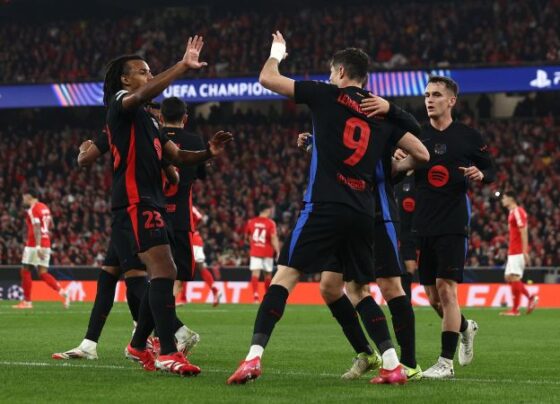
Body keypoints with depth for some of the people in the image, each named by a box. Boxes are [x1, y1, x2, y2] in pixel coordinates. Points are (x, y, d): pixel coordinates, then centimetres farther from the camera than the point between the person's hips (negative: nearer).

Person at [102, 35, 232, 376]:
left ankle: (139, 345, 26)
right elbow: (144, 94, -26)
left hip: (152, 204, 10)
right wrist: (183, 67, -33)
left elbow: (177, 157, 19)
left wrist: (208, 153, 0)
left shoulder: (148, 119, 25)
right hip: (136, 203, -10)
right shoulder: (120, 104, -2)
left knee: (164, 274, 14)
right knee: (163, 271, -19)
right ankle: (168, 353, -25)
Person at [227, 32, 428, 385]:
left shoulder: (327, 96, 2)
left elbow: (267, 78, 5)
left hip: (325, 207, -5)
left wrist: (277, 52, 25)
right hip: (363, 213, 5)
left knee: (285, 276, -7)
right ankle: (392, 365, 9)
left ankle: (254, 357, -19)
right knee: (359, 289, 18)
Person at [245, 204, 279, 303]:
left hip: (254, 251, 2)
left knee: (255, 273, -7)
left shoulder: (251, 222, 4)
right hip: (267, 252, -2)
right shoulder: (270, 223, -8)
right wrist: (278, 252, -15)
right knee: (268, 274, 12)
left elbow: (246, 237, 16)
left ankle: (255, 295, -26)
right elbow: (274, 238, -15)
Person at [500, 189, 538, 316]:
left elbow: (523, 232, -17)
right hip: (513, 252, 10)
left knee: (514, 278, -10)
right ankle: (530, 297, 10)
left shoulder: (517, 212, -11)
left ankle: (515, 309, -8)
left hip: (518, 252, -10)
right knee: (509, 278, 9)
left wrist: (525, 251, -22)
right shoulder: (512, 213, 18)